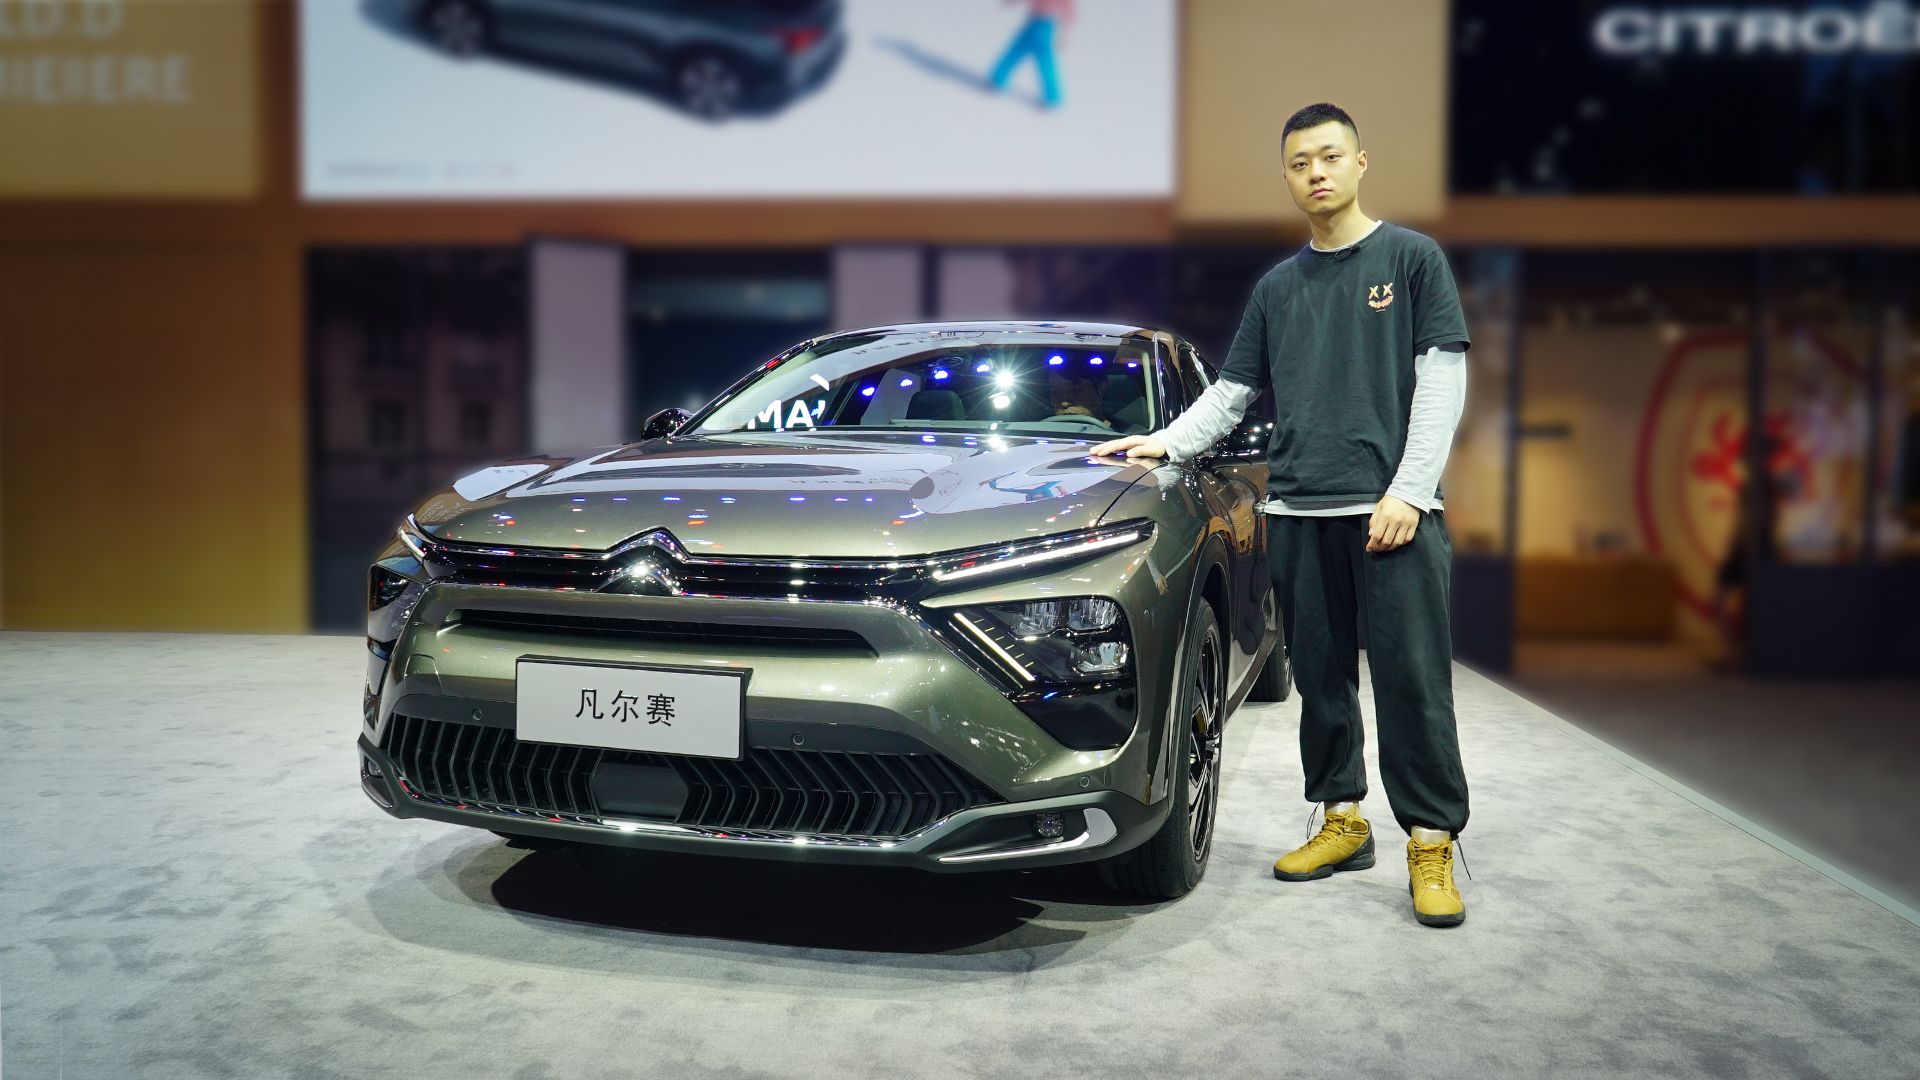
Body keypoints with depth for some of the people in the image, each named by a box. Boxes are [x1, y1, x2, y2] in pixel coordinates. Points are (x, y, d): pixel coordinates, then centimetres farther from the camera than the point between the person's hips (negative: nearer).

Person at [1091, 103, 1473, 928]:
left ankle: (1432, 842, 2)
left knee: (1411, 680, -6)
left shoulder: (1411, 257, 6)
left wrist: (1409, 492, -10)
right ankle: (1342, 820, 19)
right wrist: (1167, 443, 4)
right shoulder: (1277, 287, 18)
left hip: (1393, 508, -4)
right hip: (1299, 513, 4)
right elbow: (1231, 392, 20)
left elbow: (1442, 381, -1)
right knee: (1321, 678, 7)